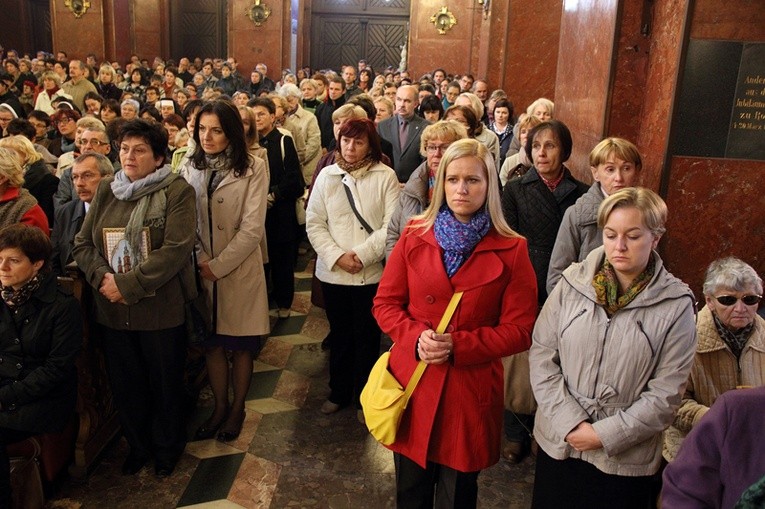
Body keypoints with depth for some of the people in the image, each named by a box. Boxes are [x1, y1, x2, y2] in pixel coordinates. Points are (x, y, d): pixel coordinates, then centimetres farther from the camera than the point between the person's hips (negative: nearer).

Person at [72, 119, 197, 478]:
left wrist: (128, 285, -21)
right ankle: (138, 445, 41)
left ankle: (167, 448, 37)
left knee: (165, 383, 13)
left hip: (160, 310, -4)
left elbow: (175, 249, -19)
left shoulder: (176, 191, -9)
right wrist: (103, 277, -13)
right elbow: (82, 244, 6)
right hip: (112, 310, 4)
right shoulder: (106, 190, 7)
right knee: (125, 384, 17)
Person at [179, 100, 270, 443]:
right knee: (212, 344, 13)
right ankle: (219, 407, 31)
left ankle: (237, 408, 28)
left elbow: (253, 228, -13)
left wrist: (217, 266, -13)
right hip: (202, 272, 3)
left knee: (240, 346, 9)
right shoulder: (190, 167, 3)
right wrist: (201, 260, -9)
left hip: (240, 270, -3)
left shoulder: (252, 168, -9)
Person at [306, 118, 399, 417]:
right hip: (333, 272, 2)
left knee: (367, 336, 10)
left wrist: (362, 254, -16)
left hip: (372, 272, -2)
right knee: (340, 334, 16)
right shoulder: (327, 176, 2)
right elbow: (314, 224, 1)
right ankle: (339, 392, 34)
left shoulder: (385, 177, -5)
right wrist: (337, 256, -12)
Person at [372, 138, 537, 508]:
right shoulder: (414, 236, 0)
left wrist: (457, 345, -19)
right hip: (413, 383, 2)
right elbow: (385, 304, 3)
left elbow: (519, 329, -7)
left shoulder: (511, 251, -6)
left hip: (471, 391, -2)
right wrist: (417, 338, -16)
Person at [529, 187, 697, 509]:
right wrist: (571, 423, -13)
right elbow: (541, 356, -5)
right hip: (557, 444, 2)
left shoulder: (676, 304, -8)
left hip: (626, 459, -1)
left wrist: (605, 434, -13)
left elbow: (665, 394, -9)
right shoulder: (572, 283, -5)